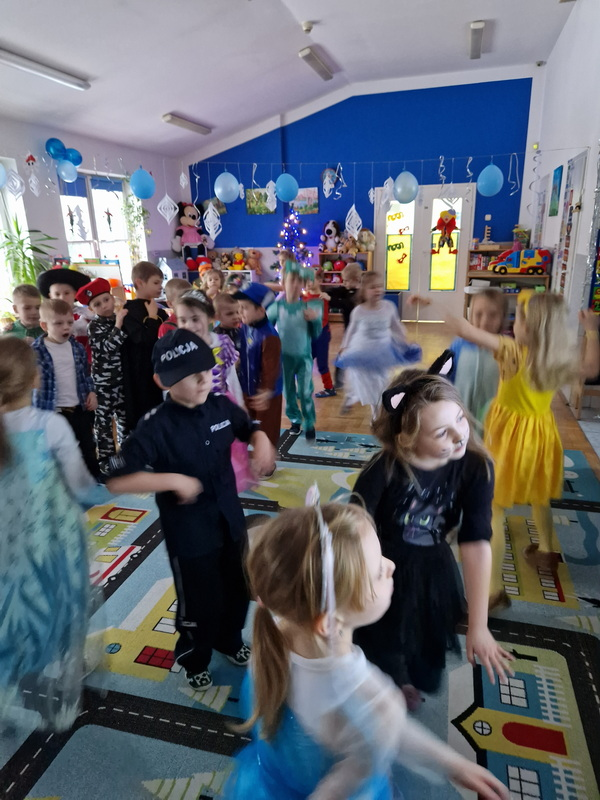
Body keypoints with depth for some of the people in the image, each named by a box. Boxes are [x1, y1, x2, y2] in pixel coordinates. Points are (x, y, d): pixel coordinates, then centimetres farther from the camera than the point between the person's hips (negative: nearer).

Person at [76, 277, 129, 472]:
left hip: (122, 378, 5)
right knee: (104, 420, 2)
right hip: (103, 381, -5)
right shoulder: (94, 326, -10)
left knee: (125, 416, 15)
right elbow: (108, 348, -25)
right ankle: (106, 459, 13)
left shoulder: (119, 319, 6)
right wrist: (118, 325, -28)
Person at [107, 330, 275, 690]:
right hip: (189, 532, -5)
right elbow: (117, 479, -24)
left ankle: (230, 640, 54)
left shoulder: (221, 406, -8)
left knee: (238, 589, 23)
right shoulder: (156, 426, -23)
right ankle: (195, 660, 44)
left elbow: (250, 427, 12)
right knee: (200, 602, 12)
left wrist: (261, 442, -10)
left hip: (231, 520, 6)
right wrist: (172, 480, -29)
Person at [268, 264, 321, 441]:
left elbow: (315, 335, -4)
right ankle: (295, 420, 33)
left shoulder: (308, 307, -6)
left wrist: (315, 320, -20)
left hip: (304, 357, -1)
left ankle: (309, 425, 14)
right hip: (284, 357, 1)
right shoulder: (277, 307, -8)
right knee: (288, 392, 14)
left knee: (305, 393, -1)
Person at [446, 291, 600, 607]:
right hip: (541, 434, 7)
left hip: (510, 437, -7)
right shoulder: (562, 360, -5)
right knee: (539, 498, 29)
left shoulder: (513, 352, -22)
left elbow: (463, 329, -28)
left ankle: (495, 587, 3)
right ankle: (546, 551, 53)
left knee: (492, 510, 0)